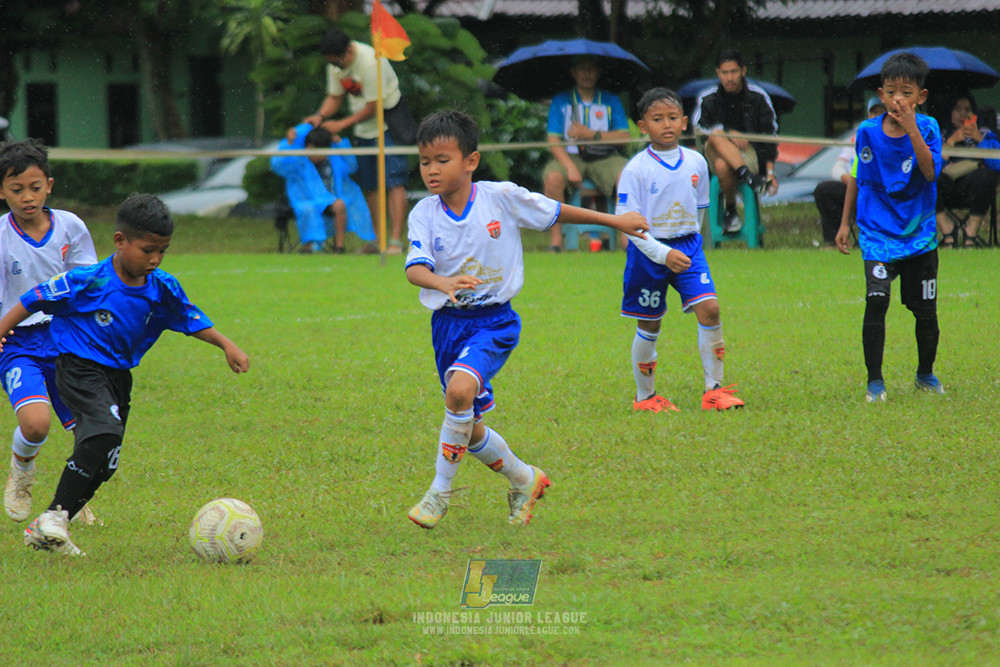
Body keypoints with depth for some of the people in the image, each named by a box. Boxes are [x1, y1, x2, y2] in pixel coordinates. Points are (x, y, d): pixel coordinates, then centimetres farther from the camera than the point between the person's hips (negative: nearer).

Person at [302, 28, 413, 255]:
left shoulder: (370, 62, -26)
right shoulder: (336, 63, -2)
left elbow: (373, 107, -21)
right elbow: (335, 96, 10)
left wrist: (341, 125, -16)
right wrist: (320, 116, -9)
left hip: (387, 124, -8)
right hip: (363, 129, 8)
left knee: (393, 182, -14)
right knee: (369, 185, 7)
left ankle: (396, 241, -19)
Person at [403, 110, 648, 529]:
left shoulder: (500, 197, -9)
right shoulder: (424, 214, -5)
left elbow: (555, 212, 5)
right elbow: (415, 267, -19)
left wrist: (614, 221, 13)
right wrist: (444, 283, -41)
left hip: (493, 321, -4)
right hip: (448, 323, 4)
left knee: (460, 389, -29)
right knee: (470, 431, 9)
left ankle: (440, 490, -16)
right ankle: (524, 480, 36)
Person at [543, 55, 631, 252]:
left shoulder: (611, 101, 10)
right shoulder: (560, 101, 8)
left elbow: (624, 136, -1)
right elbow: (553, 141, -2)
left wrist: (591, 134, -13)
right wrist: (570, 167, -19)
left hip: (604, 158, 1)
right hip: (571, 156, -1)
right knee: (553, 177, -33)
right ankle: (555, 240, -26)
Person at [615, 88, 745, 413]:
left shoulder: (696, 163, 2)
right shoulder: (636, 170, -12)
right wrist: (663, 254, -22)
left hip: (687, 245, 3)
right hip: (648, 252, -3)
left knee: (709, 308, -13)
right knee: (648, 325, 6)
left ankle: (714, 390, -7)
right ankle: (645, 396, 22)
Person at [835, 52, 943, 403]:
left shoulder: (927, 128, -7)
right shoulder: (867, 132, -3)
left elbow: (930, 172, -23)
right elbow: (857, 177, 11)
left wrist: (912, 131, -31)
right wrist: (845, 222, 13)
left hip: (919, 235, 0)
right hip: (878, 234, 0)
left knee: (925, 309, 8)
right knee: (876, 301, -18)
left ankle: (925, 374, 33)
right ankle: (874, 381, -8)